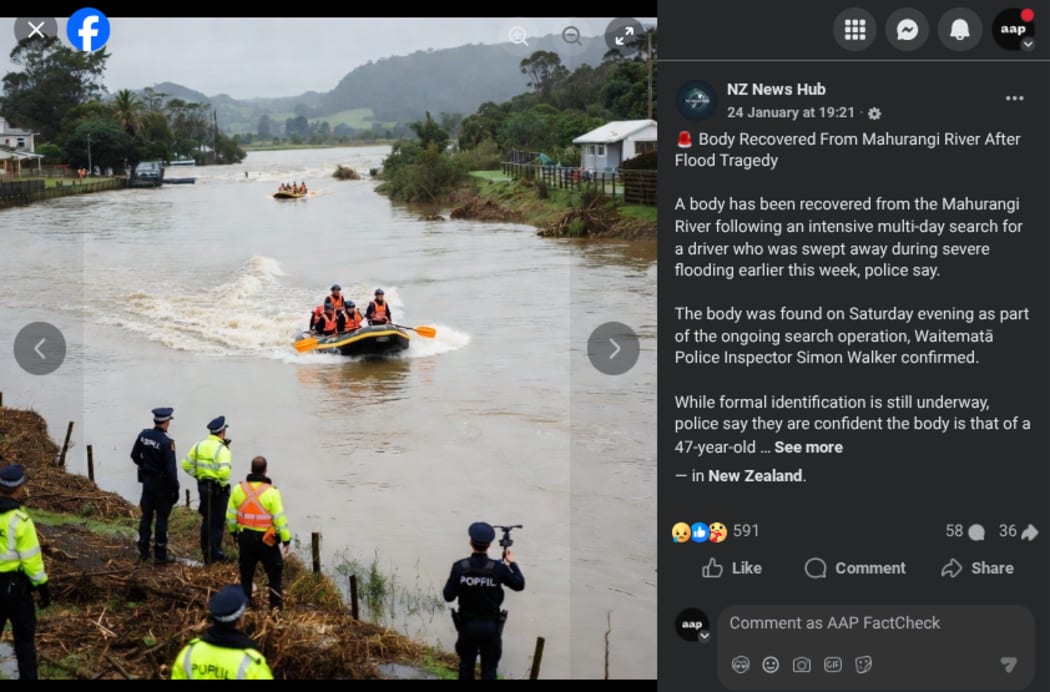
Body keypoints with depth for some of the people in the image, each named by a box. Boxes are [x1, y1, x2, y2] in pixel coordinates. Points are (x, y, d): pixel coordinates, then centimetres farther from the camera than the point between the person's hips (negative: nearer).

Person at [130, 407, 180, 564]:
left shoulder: (144, 435, -4)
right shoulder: (167, 442, -23)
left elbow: (135, 455, 8)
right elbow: (171, 469, -22)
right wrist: (175, 489, -14)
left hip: (147, 480, 6)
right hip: (162, 484, -6)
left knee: (146, 515, 16)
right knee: (162, 518, 2)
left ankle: (143, 550, 24)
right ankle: (160, 554, 6)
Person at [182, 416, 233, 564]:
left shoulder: (200, 445, 4)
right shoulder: (222, 449, -19)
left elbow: (186, 465, 7)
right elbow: (224, 470, -33)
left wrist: (198, 475, 11)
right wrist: (223, 483, -15)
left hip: (203, 486, 7)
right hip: (218, 489, -7)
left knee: (207, 520, 20)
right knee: (217, 522, 4)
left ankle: (206, 552, 30)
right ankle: (215, 555, 8)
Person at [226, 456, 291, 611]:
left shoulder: (239, 488, -2)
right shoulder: (271, 491, -15)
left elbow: (230, 515, 6)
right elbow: (280, 518, -13)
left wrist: (234, 532, 21)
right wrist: (286, 539, -4)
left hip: (245, 537, 4)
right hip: (266, 539, -4)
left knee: (246, 573, 17)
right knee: (274, 574, 9)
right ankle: (276, 606, 8)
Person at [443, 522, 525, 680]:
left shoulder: (459, 567, -13)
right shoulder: (498, 568, -14)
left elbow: (448, 596, -9)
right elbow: (519, 584, -1)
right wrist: (512, 563, 11)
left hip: (467, 625, 1)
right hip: (491, 626, -1)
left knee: (466, 665, 17)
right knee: (489, 667, 7)